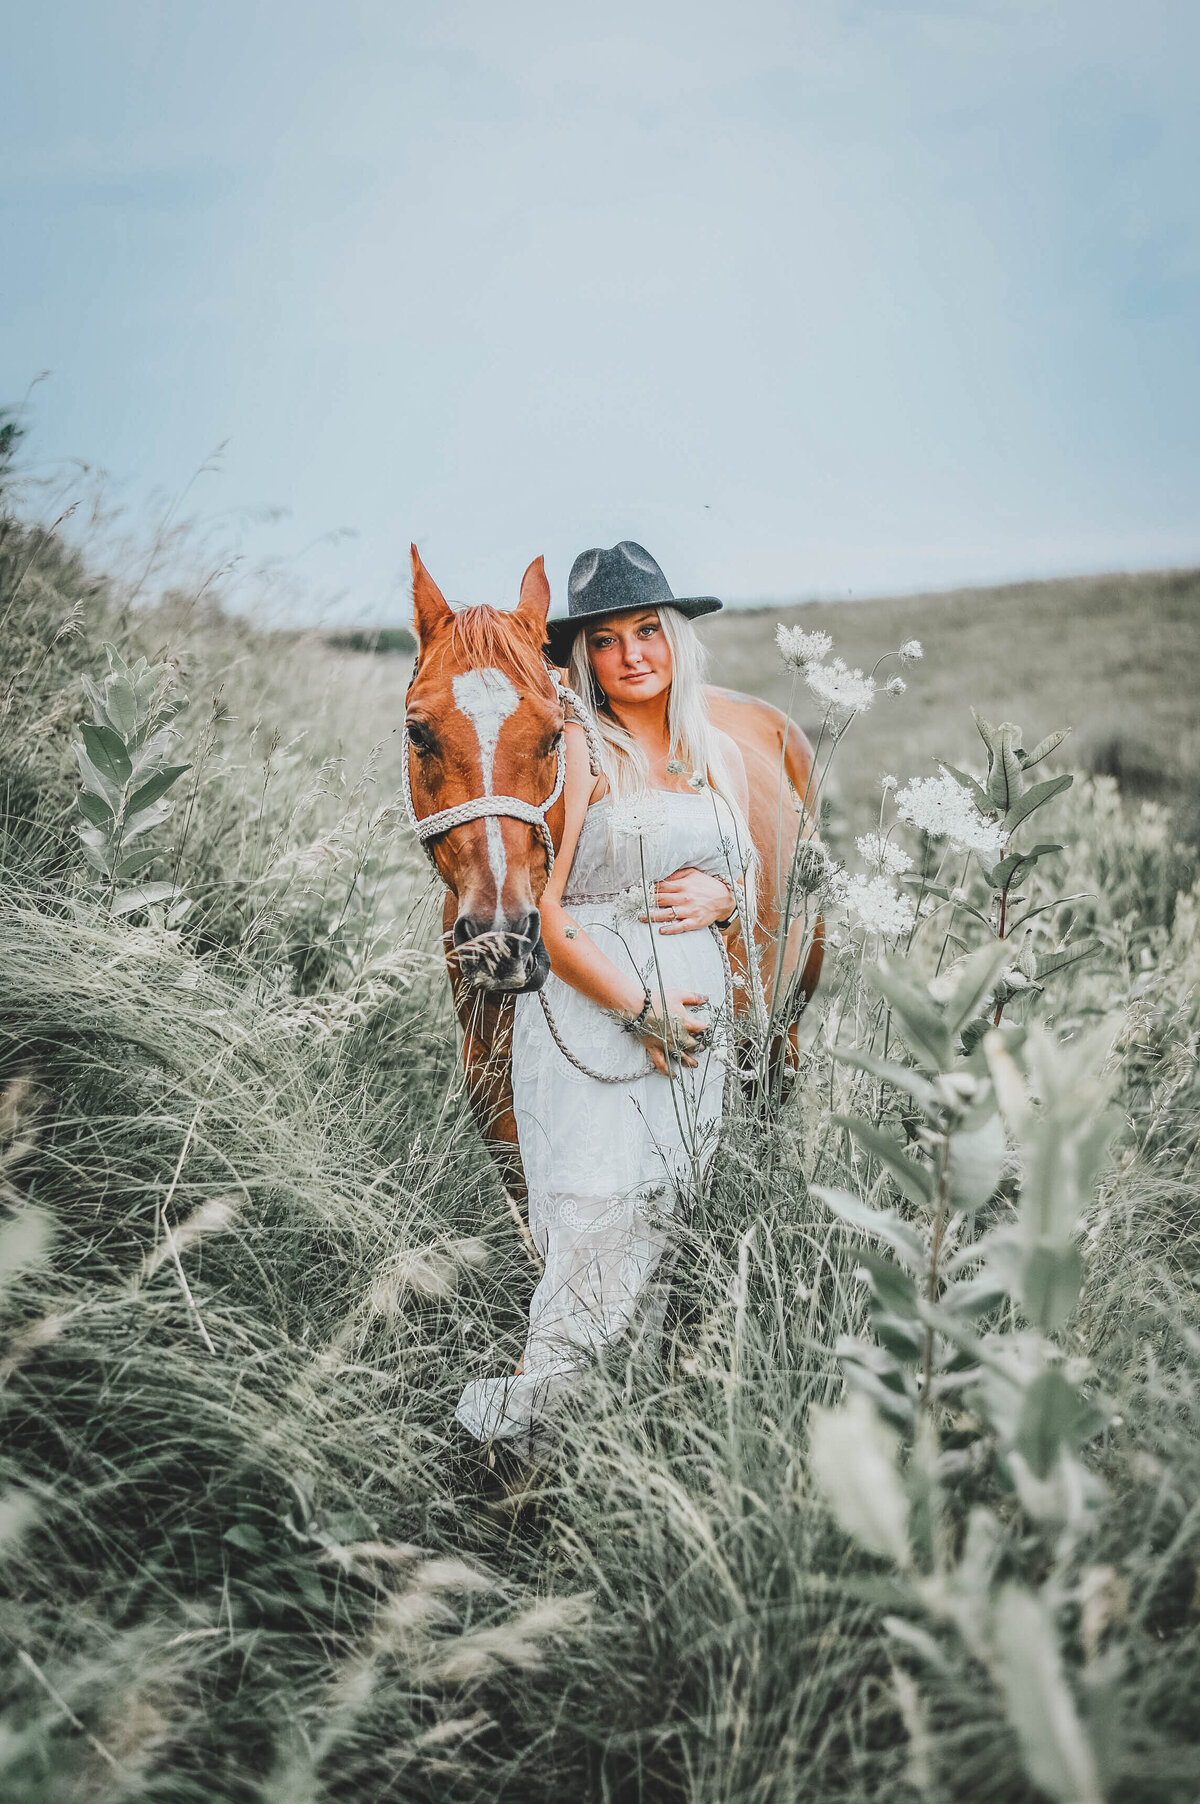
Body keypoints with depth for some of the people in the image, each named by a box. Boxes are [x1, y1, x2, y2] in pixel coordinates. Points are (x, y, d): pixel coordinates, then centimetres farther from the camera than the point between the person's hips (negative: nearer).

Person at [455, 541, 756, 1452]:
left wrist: (724, 897, -3)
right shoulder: (578, 751, -4)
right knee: (602, 1210, -11)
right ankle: (533, 1407, 0)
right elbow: (542, 908, -10)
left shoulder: (722, 754, 12)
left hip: (698, 1012, 5)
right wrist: (640, 1011, -13)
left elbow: (752, 883, 22)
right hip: (588, 1007, -5)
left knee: (671, 1206, 7)